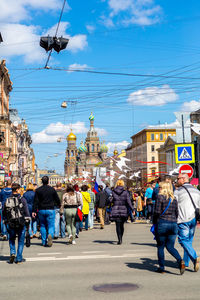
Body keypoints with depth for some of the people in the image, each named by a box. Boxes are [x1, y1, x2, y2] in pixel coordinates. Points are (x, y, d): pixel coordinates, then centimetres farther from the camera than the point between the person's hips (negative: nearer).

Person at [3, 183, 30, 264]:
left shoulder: (7, 200, 3)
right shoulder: (22, 199, -7)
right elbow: (26, 211, -9)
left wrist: (5, 221, 22)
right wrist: (27, 221, 0)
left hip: (10, 224, 2)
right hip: (21, 224, -2)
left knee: (11, 239, 20)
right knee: (20, 241, 8)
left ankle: (12, 252, -2)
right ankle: (19, 259, 9)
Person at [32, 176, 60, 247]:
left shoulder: (38, 190, 1)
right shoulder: (52, 189, 0)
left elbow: (35, 201, -4)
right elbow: (57, 199, 7)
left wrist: (34, 211, -4)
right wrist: (59, 205, 26)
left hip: (41, 210, 2)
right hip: (50, 210, -2)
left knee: (42, 226, 13)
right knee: (51, 225, 1)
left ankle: (44, 242, 13)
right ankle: (50, 235, -29)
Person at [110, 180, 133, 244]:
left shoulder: (113, 192, -1)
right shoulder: (125, 192, -3)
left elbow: (110, 201, -1)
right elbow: (128, 201, -8)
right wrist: (132, 209, -5)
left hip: (115, 210, -1)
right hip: (123, 210, 1)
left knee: (118, 225, 2)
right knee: (122, 225, 14)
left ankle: (119, 239, -9)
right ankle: (120, 239, 23)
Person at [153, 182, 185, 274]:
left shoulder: (160, 197, -7)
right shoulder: (174, 199, 11)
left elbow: (157, 212, -11)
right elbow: (176, 213, 12)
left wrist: (154, 222, 1)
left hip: (162, 224, -5)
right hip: (174, 224, 5)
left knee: (160, 247, 8)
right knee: (170, 247, 11)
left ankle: (161, 268, 12)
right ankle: (180, 261, -13)